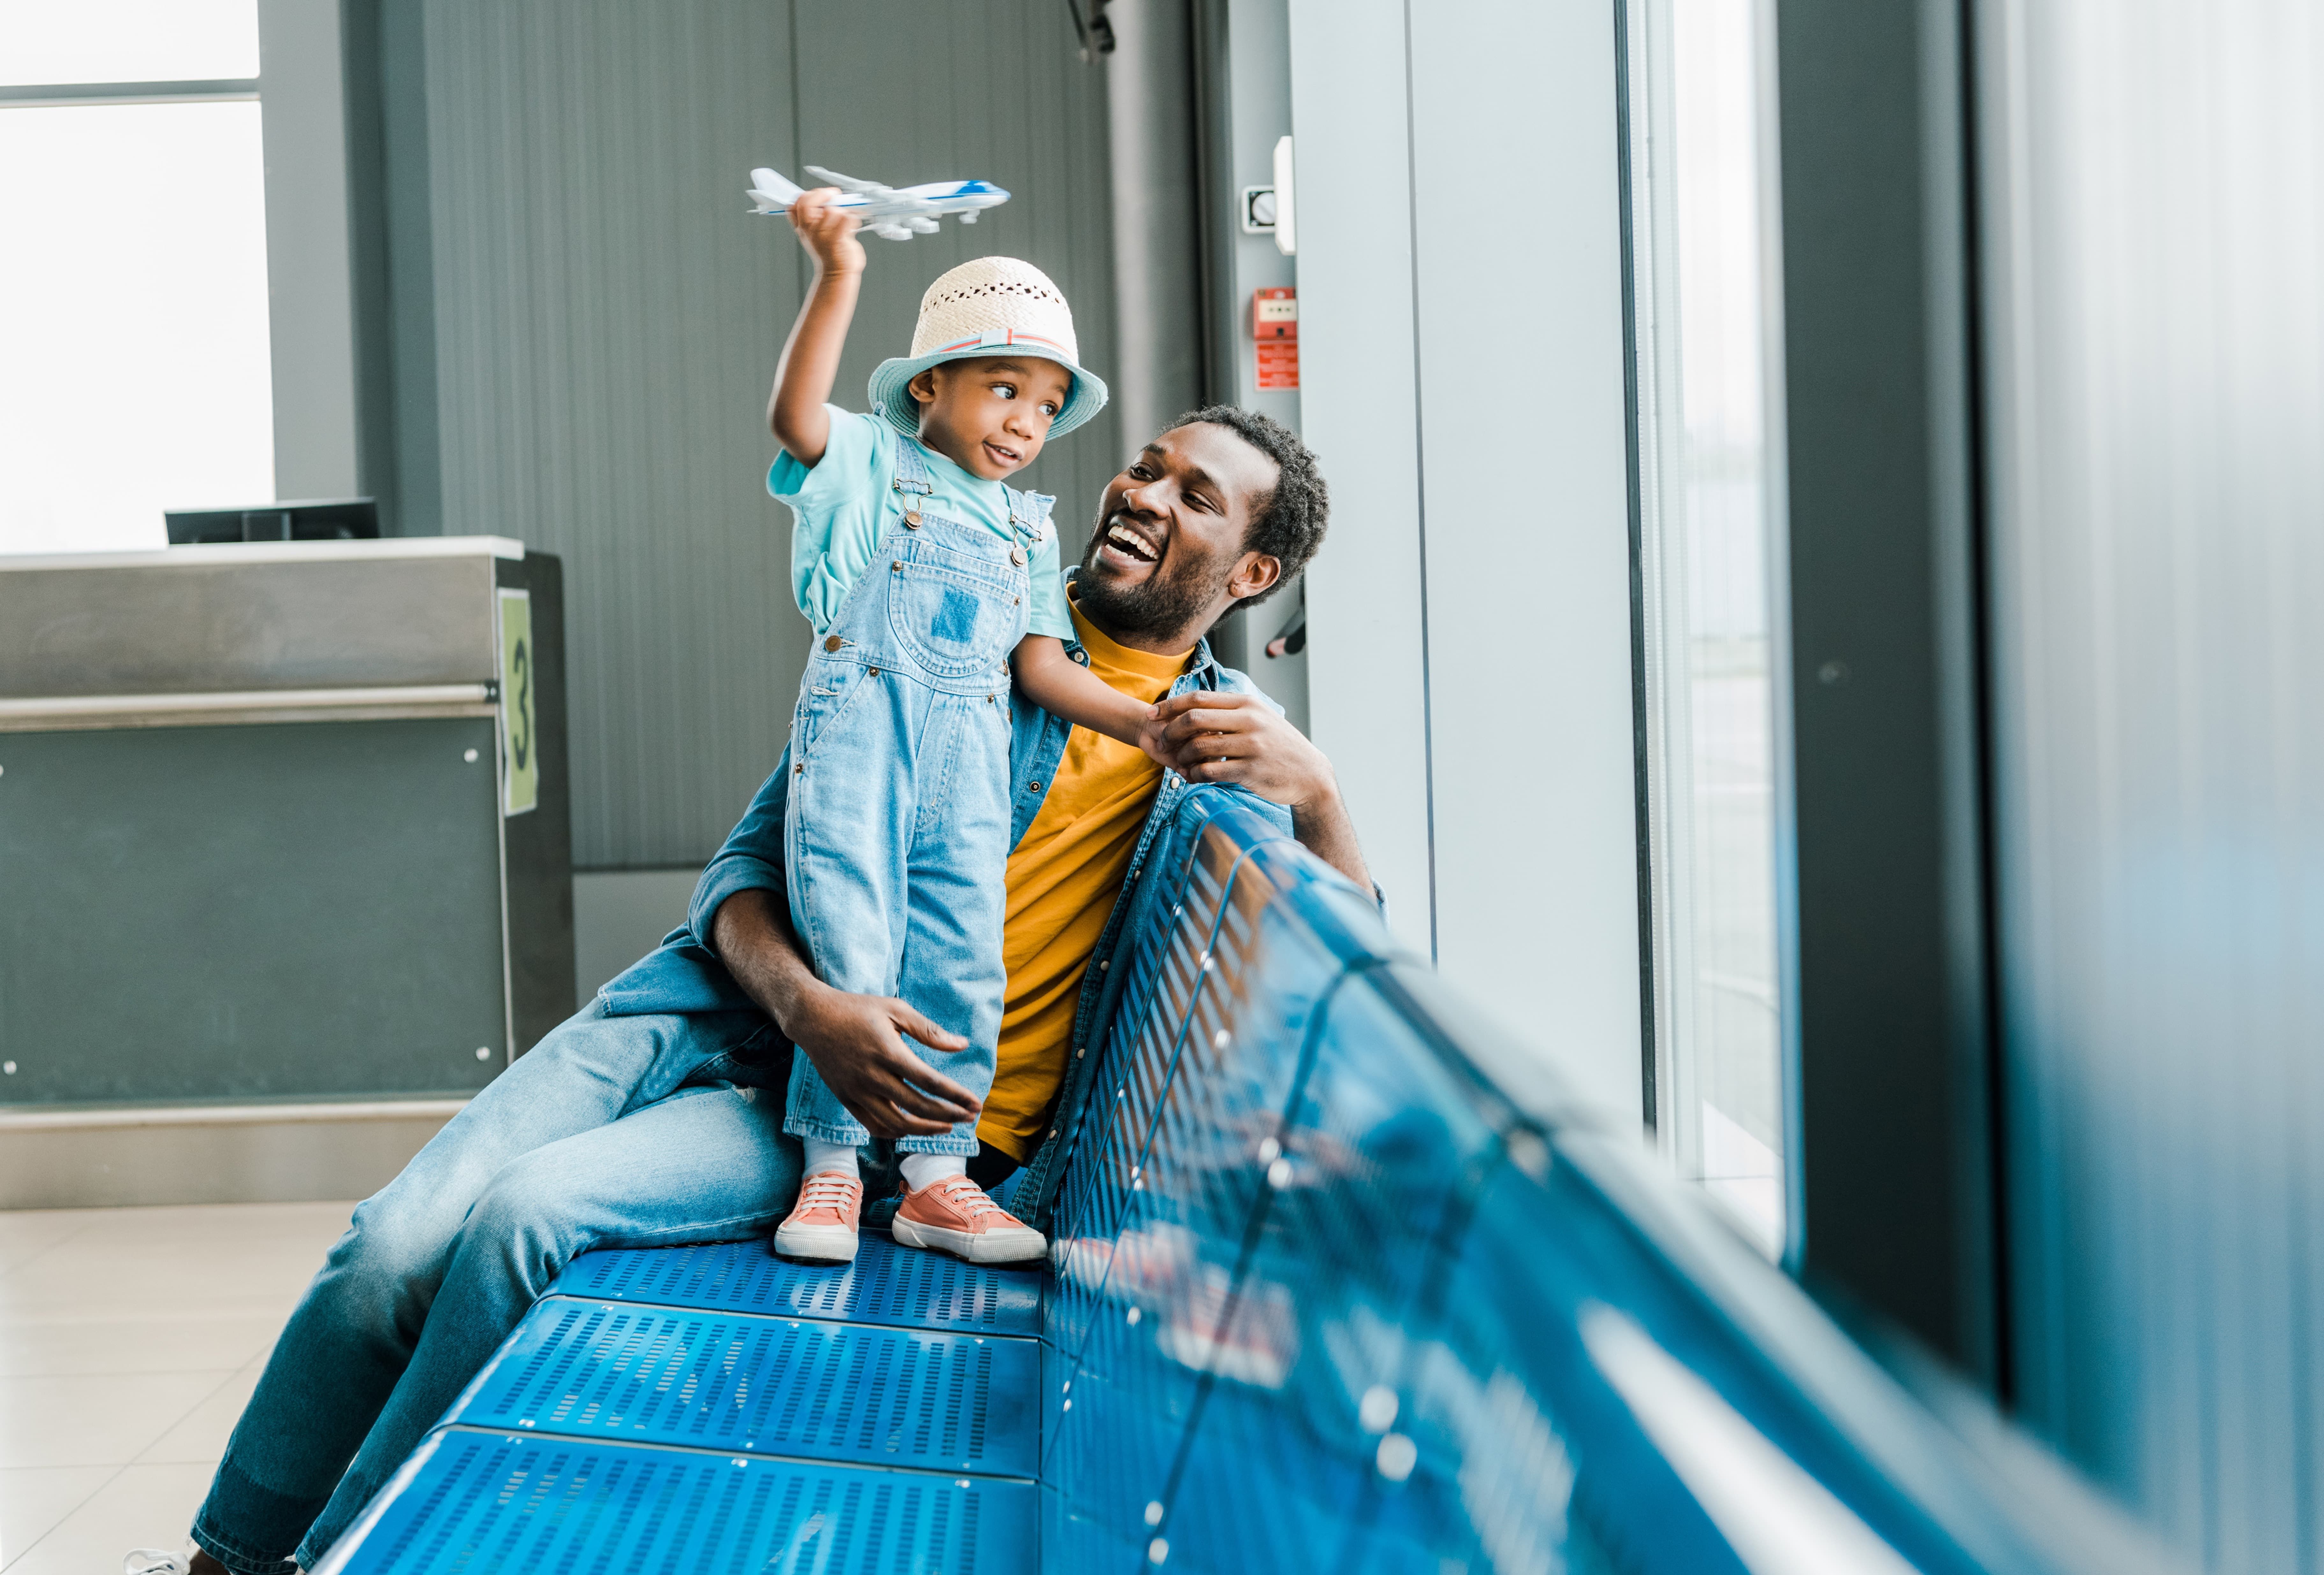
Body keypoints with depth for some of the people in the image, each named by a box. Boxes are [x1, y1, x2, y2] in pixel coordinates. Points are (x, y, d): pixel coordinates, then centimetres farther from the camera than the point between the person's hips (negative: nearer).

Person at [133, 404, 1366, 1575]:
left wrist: (1312, 789, -18)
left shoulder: (1231, 743, 10)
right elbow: (747, 865, 6)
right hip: (705, 1015, 2)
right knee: (395, 1247, -16)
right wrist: (808, 1006, -16)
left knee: (524, 1219, -26)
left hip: (833, 1116, -2)